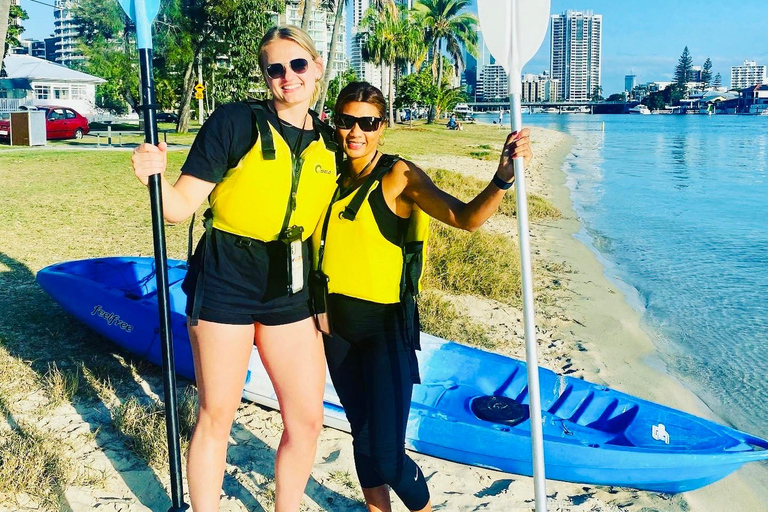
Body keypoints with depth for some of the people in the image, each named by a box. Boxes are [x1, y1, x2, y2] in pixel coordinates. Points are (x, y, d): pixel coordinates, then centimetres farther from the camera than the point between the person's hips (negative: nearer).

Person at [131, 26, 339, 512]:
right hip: (226, 282, -4)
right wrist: (154, 176, -32)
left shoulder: (329, 141, 5)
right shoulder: (237, 120, -10)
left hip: (290, 290, 5)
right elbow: (182, 206, -12)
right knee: (217, 414, 7)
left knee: (308, 418, 8)